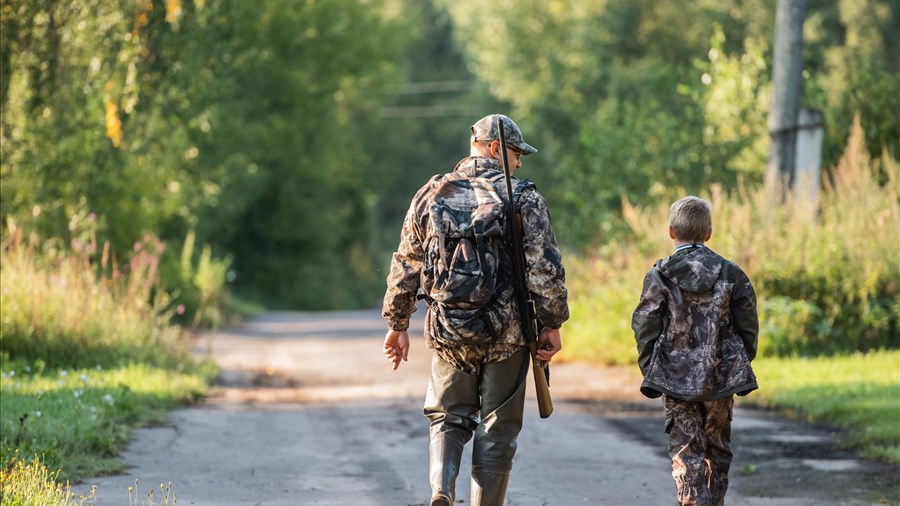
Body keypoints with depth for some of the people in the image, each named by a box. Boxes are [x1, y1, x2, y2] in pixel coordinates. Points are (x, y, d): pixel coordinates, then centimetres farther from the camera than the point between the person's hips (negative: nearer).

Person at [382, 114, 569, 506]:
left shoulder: (431, 195, 5)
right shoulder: (523, 198, -5)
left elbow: (406, 267, 8)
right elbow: (545, 269, -11)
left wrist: (397, 324, 16)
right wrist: (552, 324, -3)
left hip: (447, 331, 3)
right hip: (508, 335, -3)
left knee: (448, 419, 17)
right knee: (497, 430, 8)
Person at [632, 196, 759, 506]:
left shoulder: (659, 276, -6)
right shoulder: (731, 274, 0)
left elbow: (645, 330, -6)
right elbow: (748, 326, 3)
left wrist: (650, 373, 4)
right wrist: (741, 367, 14)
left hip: (676, 379, -2)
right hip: (722, 377, 2)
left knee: (686, 455, 0)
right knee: (717, 452, 15)